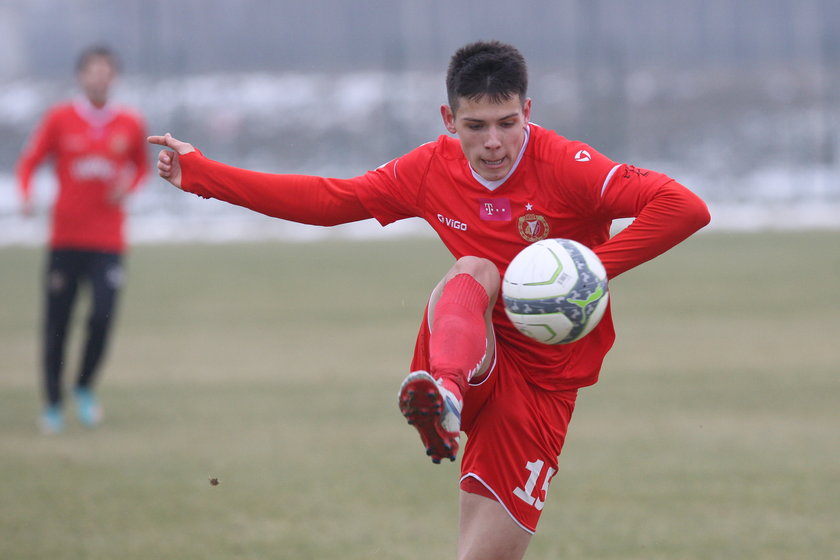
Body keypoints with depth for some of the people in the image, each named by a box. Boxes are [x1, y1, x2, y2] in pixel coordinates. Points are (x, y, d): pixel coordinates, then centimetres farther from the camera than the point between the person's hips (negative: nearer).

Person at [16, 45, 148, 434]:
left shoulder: (130, 124, 4)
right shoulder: (59, 119, -1)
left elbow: (141, 166, 19)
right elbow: (29, 162, 4)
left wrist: (128, 187, -2)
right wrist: (26, 195, -16)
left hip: (109, 241, 1)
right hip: (66, 237, -1)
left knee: (102, 317, -13)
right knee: (56, 325, 0)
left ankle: (85, 387, 12)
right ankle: (52, 405, 13)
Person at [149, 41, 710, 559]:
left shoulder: (566, 167, -15)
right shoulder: (431, 170, 1)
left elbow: (685, 208, -24)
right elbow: (326, 199, 9)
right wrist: (200, 174, 7)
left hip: (538, 382, -3)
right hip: (466, 352, 3)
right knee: (475, 270, -30)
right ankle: (444, 396, -58)